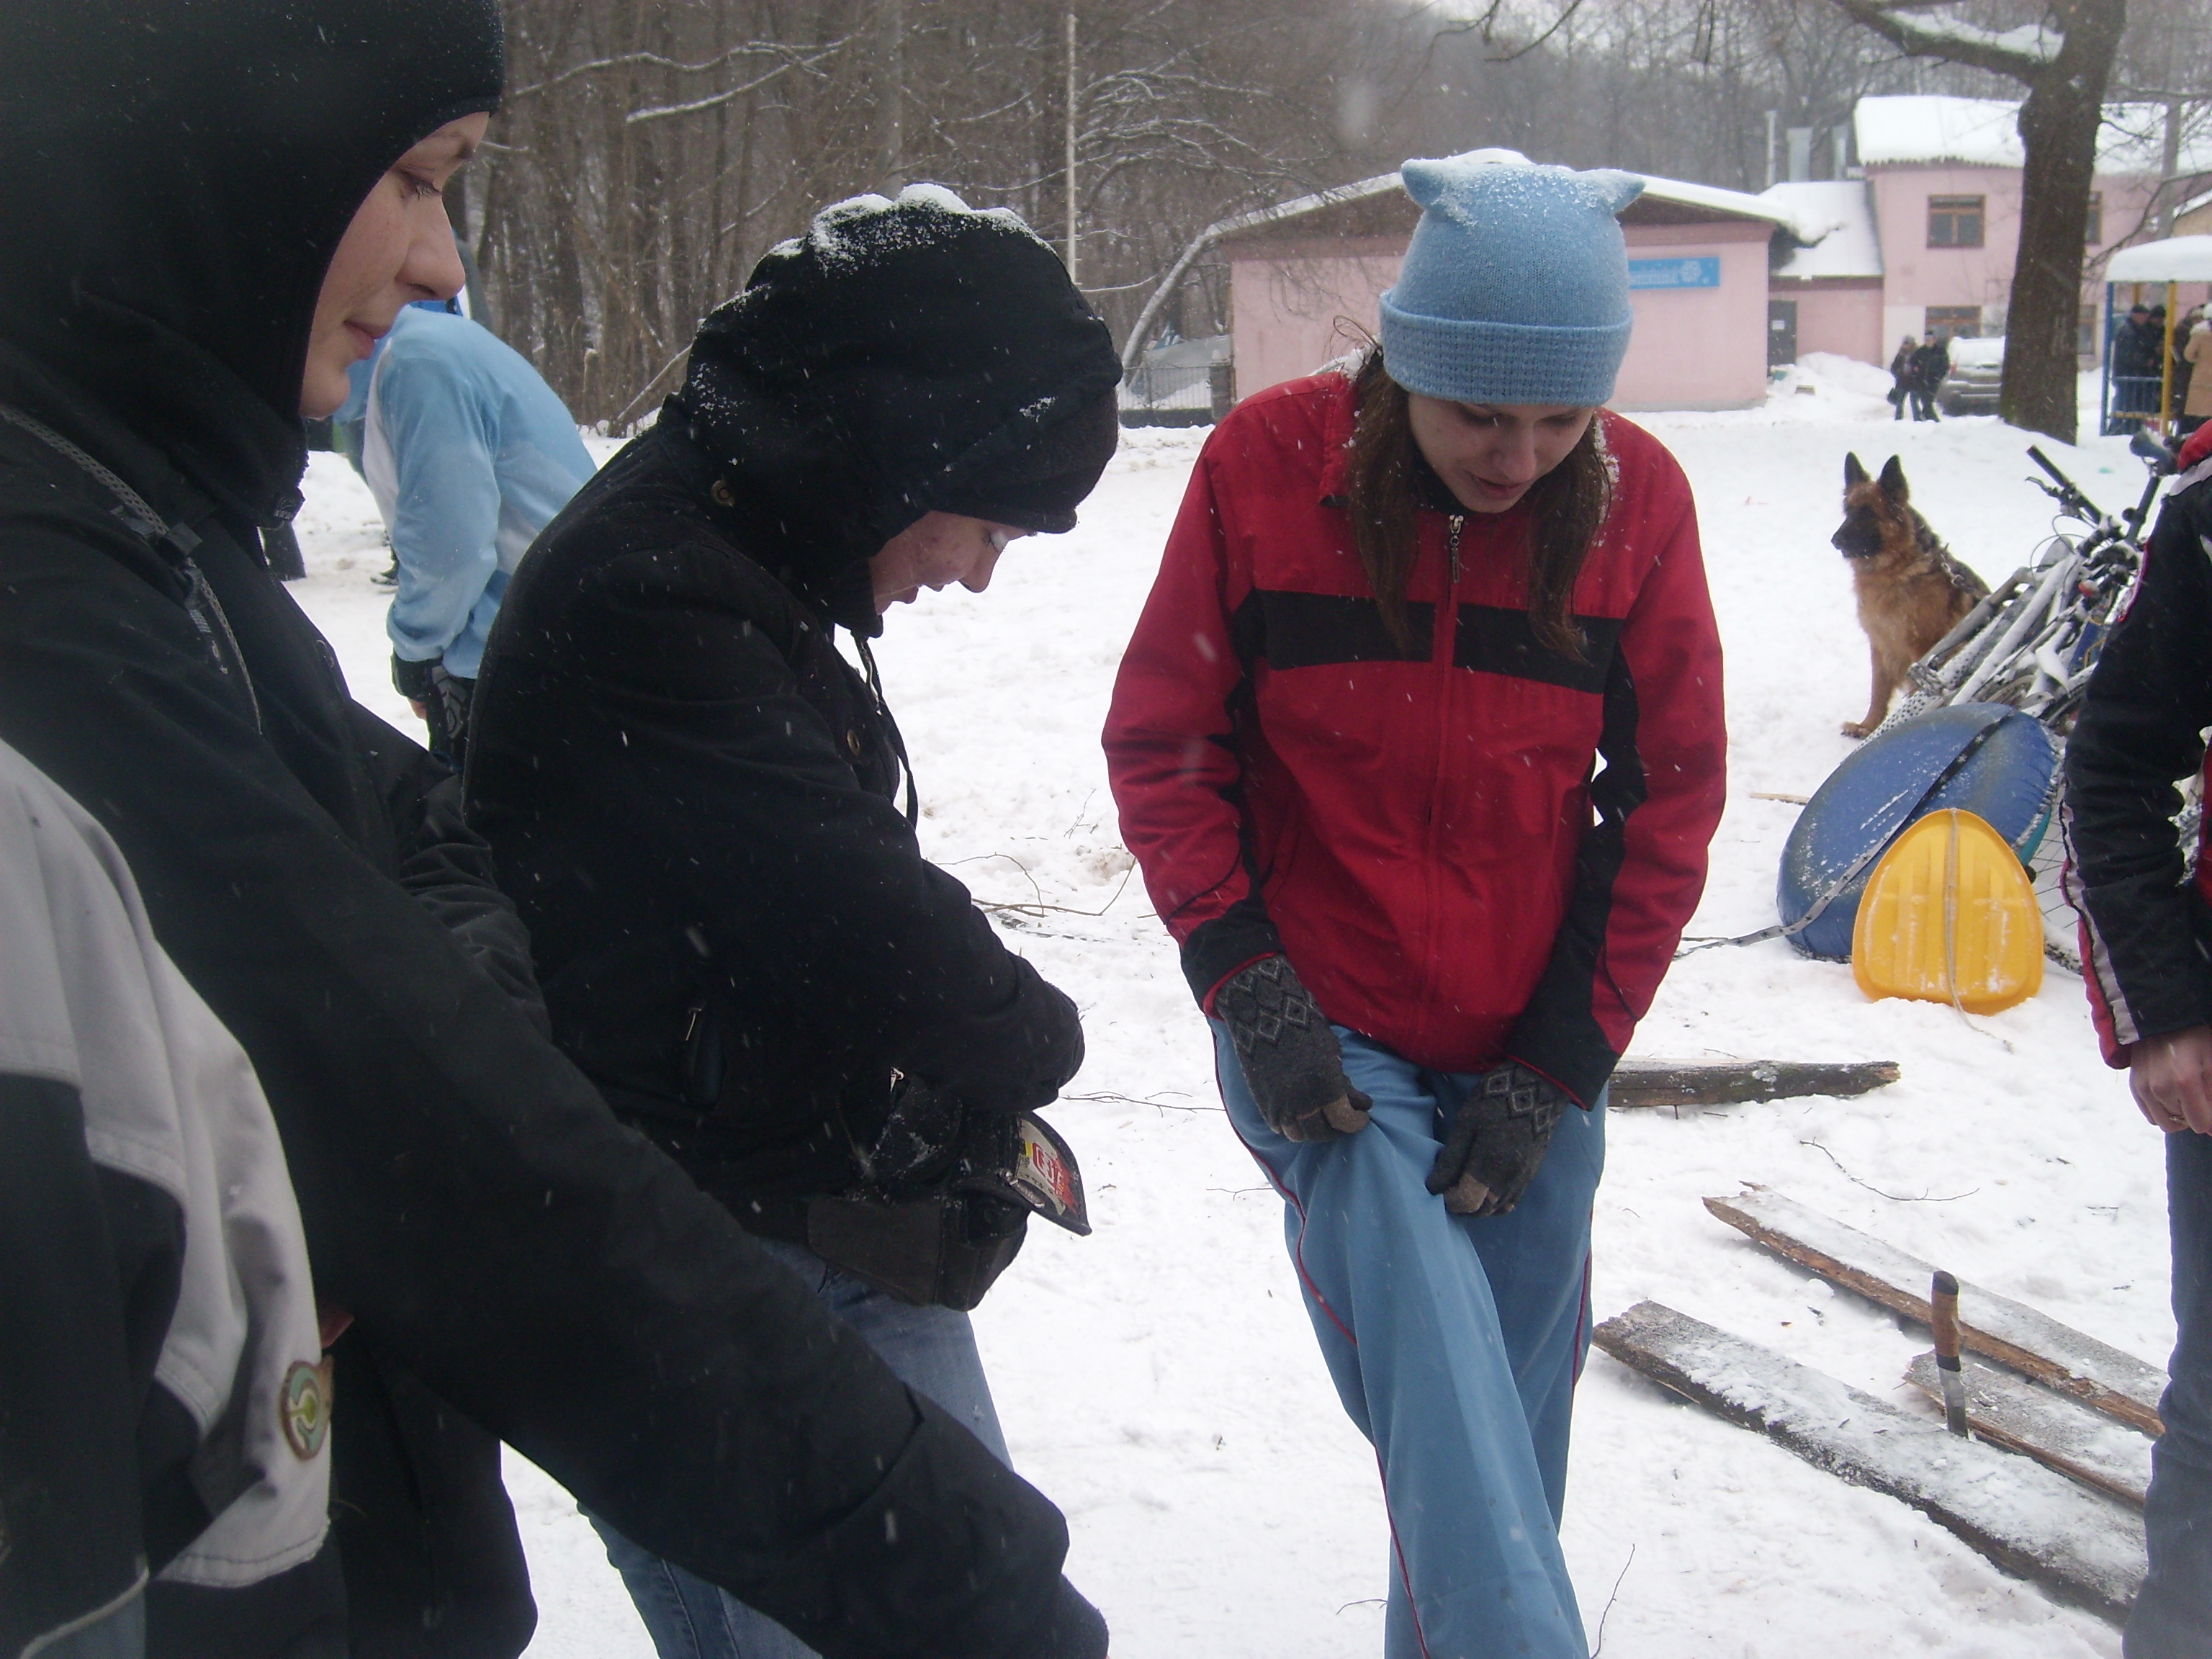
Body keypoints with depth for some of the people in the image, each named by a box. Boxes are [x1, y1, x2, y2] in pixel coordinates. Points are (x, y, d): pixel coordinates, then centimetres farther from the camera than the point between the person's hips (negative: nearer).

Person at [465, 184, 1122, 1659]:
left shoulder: (754, 570, 9)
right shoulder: (645, 599, -23)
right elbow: (851, 908, -25)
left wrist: (965, 1079, -1)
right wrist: (1033, 1036, -6)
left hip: (853, 1231, 9)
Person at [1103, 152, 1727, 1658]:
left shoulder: (1638, 499, -4)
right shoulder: (1266, 467, -9)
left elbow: (1667, 798, 1)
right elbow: (1163, 746, -1)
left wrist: (1560, 1065, -4)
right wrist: (1242, 977, -12)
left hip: (1532, 1065, 3)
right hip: (1325, 1047, -2)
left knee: (1510, 1436, 13)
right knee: (1457, 1435, -17)